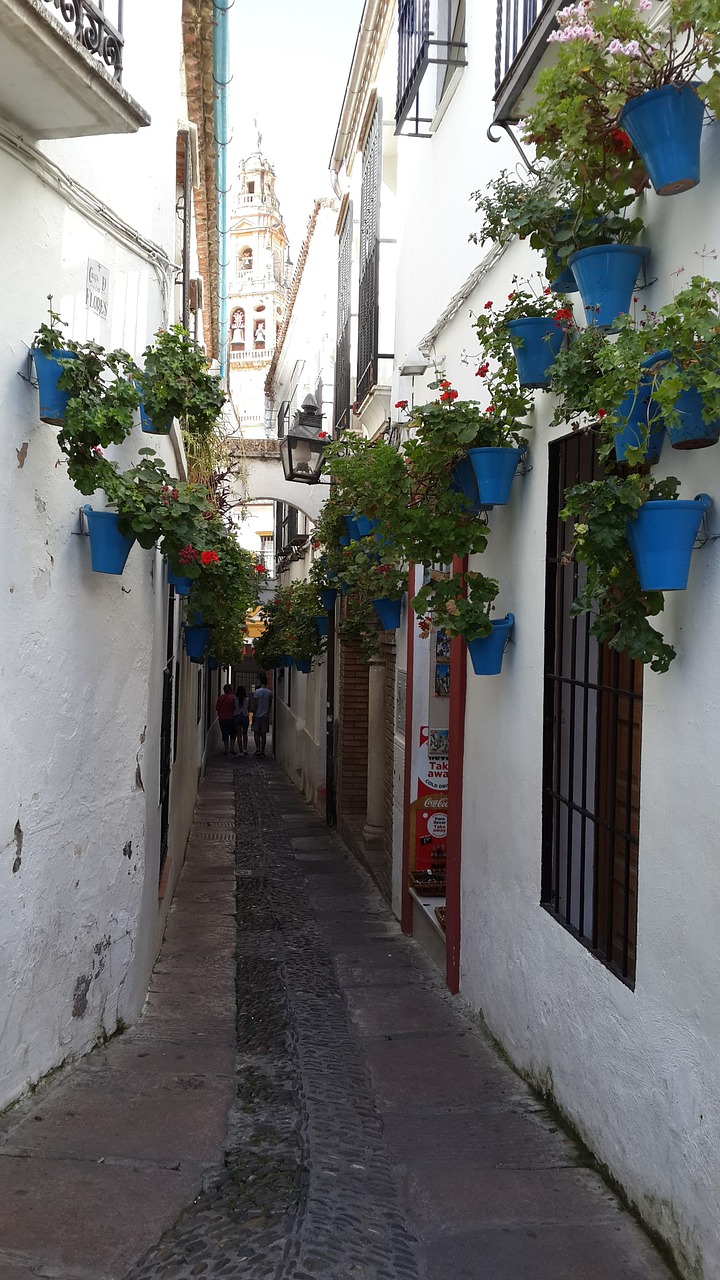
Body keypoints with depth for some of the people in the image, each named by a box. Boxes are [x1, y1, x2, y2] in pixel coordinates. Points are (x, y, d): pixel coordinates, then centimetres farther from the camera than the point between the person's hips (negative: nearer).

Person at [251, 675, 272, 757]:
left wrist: (253, 714, -5)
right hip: (265, 715, 3)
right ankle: (262, 750, 6)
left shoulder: (257, 691, -9)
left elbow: (255, 704, -11)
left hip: (257, 715, -3)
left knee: (256, 732, 5)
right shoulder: (269, 693, 2)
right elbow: (270, 705, 10)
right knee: (263, 733, 6)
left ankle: (258, 748, -8)